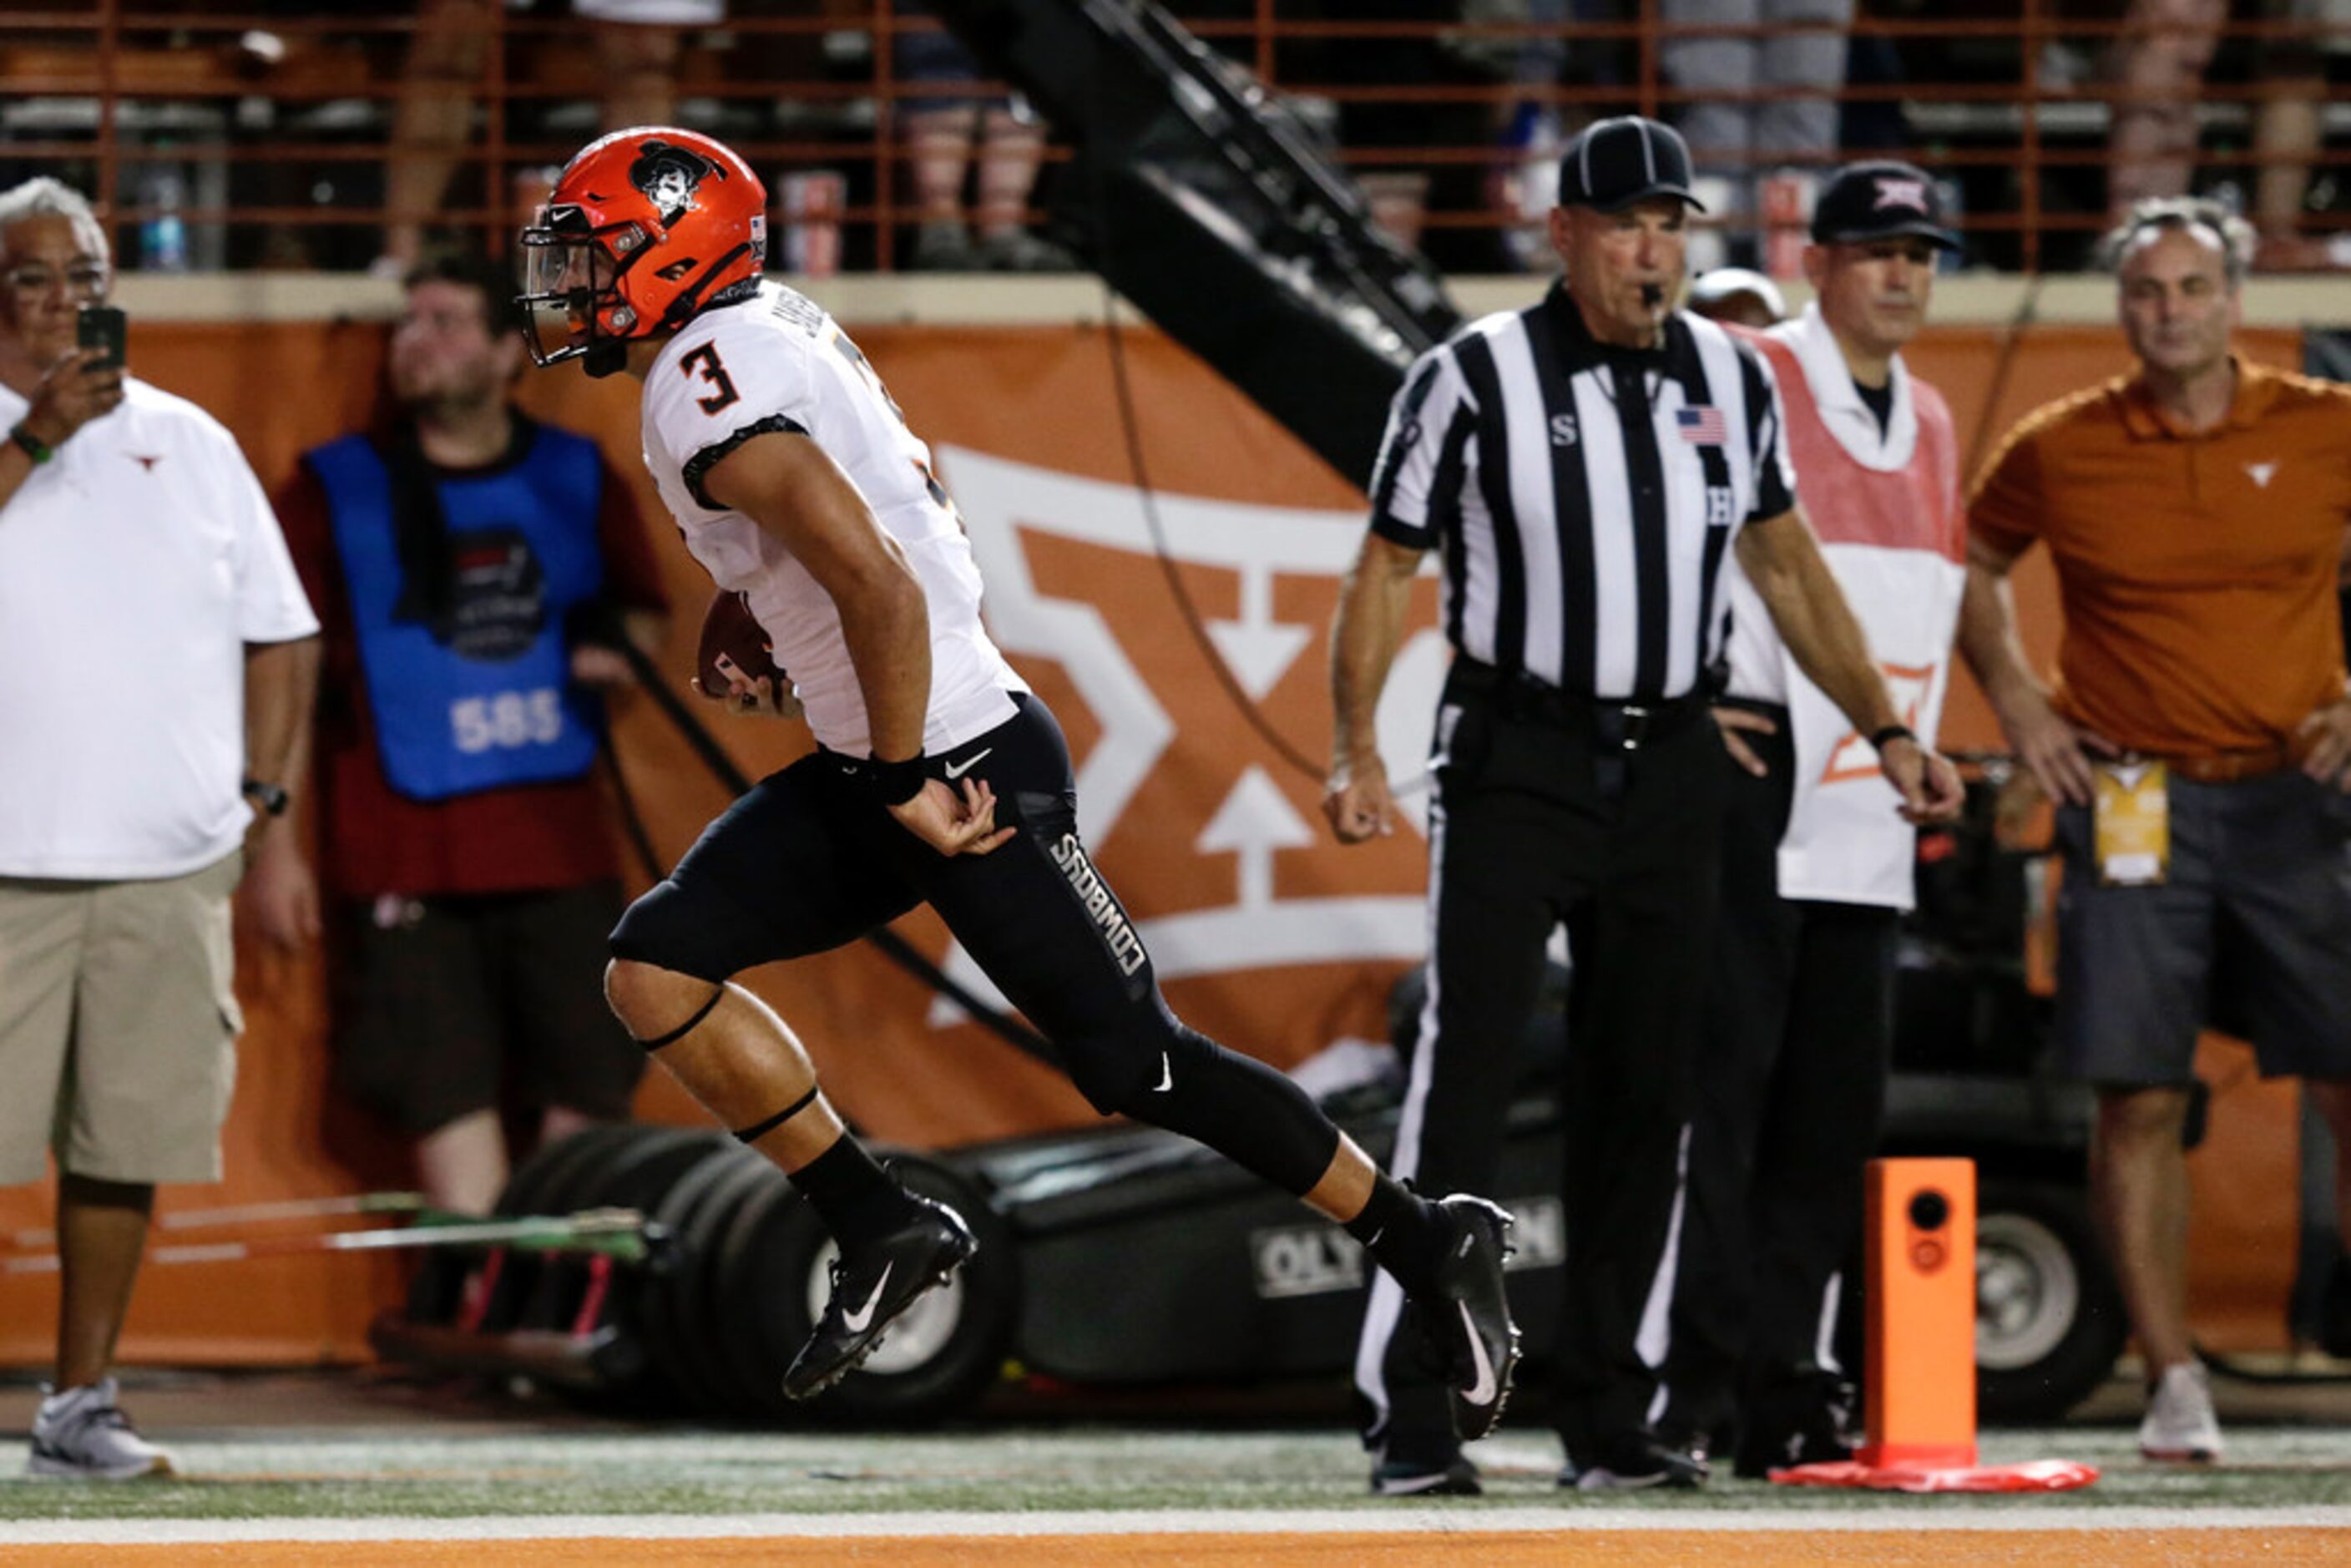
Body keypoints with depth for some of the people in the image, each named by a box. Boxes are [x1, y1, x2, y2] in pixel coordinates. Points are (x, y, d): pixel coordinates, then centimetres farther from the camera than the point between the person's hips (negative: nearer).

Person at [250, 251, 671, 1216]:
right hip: (406, 862, -3)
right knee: (448, 1100, -5)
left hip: (562, 846, 3)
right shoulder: (334, 492, 2)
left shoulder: (576, 479, 10)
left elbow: (641, 609, 24)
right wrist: (271, 839, -5)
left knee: (588, 1095, 1)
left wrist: (624, 652, 0)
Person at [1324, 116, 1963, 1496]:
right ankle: (1412, 1418, -10)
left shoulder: (1732, 377, 7)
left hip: (1672, 773, 5)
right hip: (1513, 764, -5)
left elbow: (1786, 562, 18)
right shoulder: (1473, 380, -6)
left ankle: (1610, 1419, 12)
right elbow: (1387, 567, -5)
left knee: (1646, 1096, 6)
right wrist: (1357, 751, -17)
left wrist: (1888, 731, 13)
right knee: (1467, 1073, -11)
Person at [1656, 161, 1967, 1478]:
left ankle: (1783, 1381, 11)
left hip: (1867, 821, 7)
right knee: (1721, 1084, -9)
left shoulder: (1929, 423, 18)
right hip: (1753, 782, -7)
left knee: (1838, 1107, 6)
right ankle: (1698, 1382, -10)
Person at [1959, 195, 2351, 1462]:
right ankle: (2172, 1382, 4)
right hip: (2130, 802, 0)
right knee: (2138, 1103, -3)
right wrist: (2015, 701, 9)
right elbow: (1969, 562, 20)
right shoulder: (2059, 451, 3)